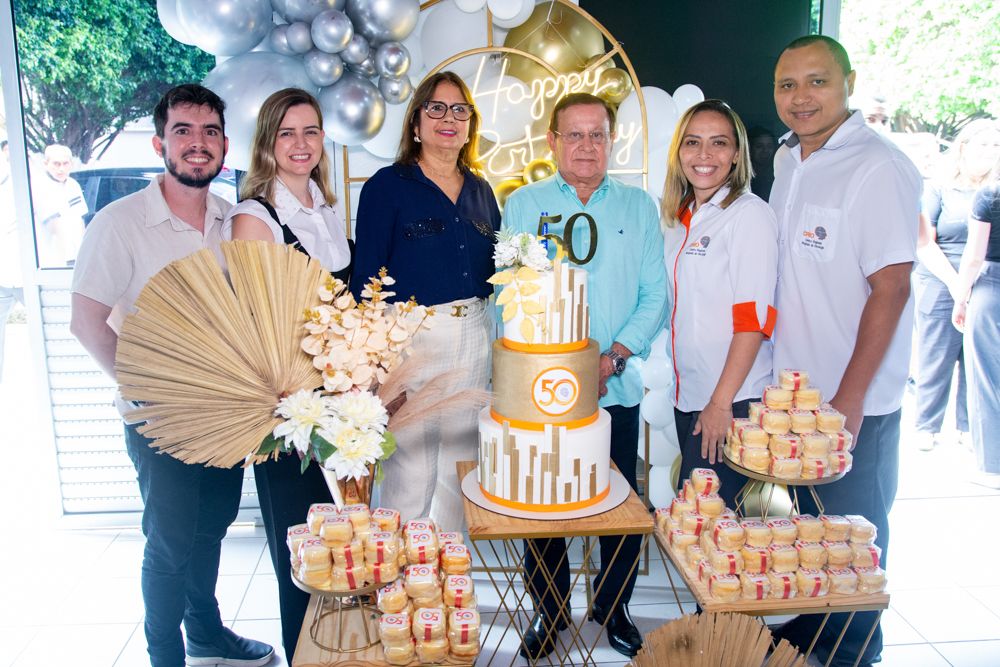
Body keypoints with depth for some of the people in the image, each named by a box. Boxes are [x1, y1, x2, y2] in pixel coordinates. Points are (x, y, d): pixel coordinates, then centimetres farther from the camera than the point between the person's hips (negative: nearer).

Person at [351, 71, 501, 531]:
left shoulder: (480, 190, 12)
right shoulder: (387, 186, -3)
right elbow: (366, 277, -7)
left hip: (475, 340, 5)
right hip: (411, 337, -5)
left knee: (460, 466, 15)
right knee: (409, 471, 1)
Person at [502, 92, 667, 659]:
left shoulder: (639, 206, 8)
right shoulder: (523, 204, 5)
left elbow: (655, 294, 3)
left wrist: (614, 354, -13)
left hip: (617, 388, 1)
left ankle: (614, 607, 34)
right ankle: (549, 612, 31)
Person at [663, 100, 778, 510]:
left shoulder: (750, 214, -11)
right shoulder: (678, 216, 11)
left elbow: (754, 317, -16)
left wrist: (722, 402, -18)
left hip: (733, 398, -7)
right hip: (686, 393, 7)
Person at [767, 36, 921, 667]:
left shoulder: (881, 168, -16)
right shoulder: (788, 159, 8)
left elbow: (891, 288, -19)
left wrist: (849, 398, -19)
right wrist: (782, 372, 14)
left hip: (856, 397, -7)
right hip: (794, 387, 7)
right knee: (806, 521, 19)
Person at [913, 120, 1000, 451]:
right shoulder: (940, 189, 2)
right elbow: (924, 243, -3)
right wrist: (955, 281, -12)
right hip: (941, 287, -3)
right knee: (936, 358, 2)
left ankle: (969, 427, 20)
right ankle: (927, 427, 15)